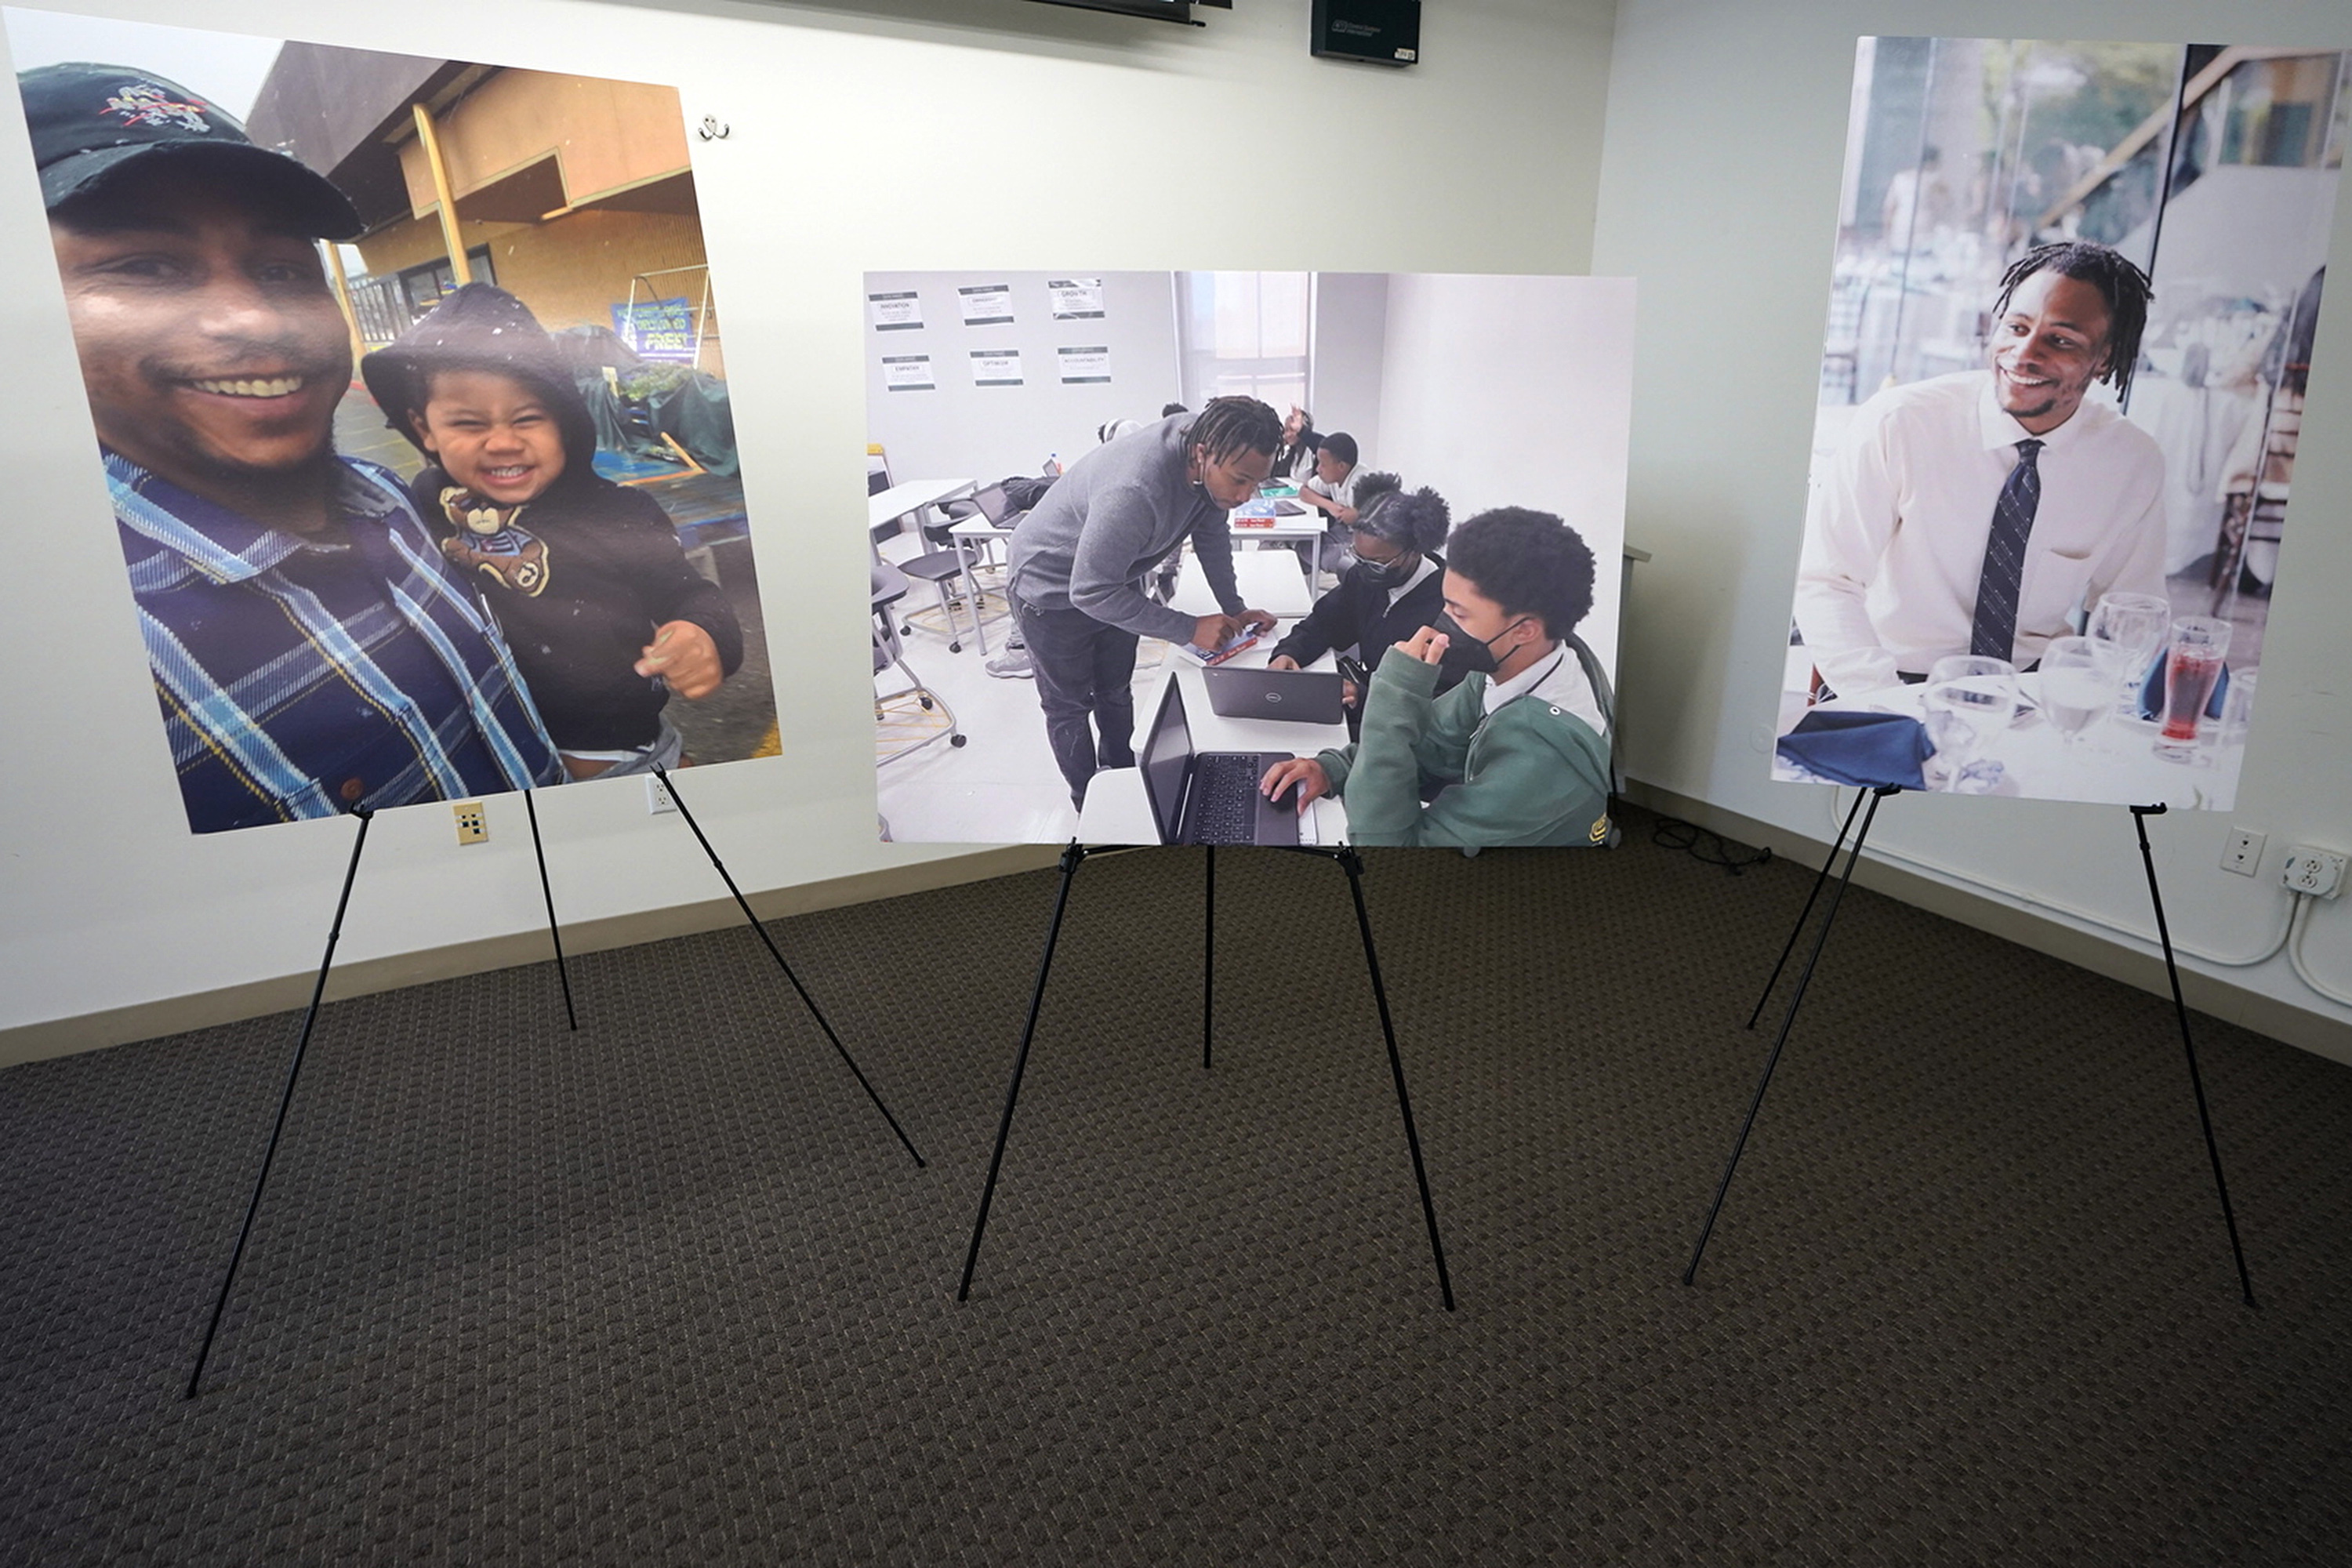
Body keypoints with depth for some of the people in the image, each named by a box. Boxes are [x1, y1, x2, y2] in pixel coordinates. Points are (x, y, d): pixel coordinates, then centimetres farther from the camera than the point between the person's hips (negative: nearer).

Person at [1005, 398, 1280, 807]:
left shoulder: (1211, 450, -20)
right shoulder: (1133, 491, -44)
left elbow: (1212, 534, -2)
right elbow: (1091, 592, -37)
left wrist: (1234, 609, -5)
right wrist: (1190, 629, -34)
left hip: (1115, 577, 7)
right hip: (1055, 588, -7)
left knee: (1116, 693, 22)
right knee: (1069, 707, 9)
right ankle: (1089, 806, 26)